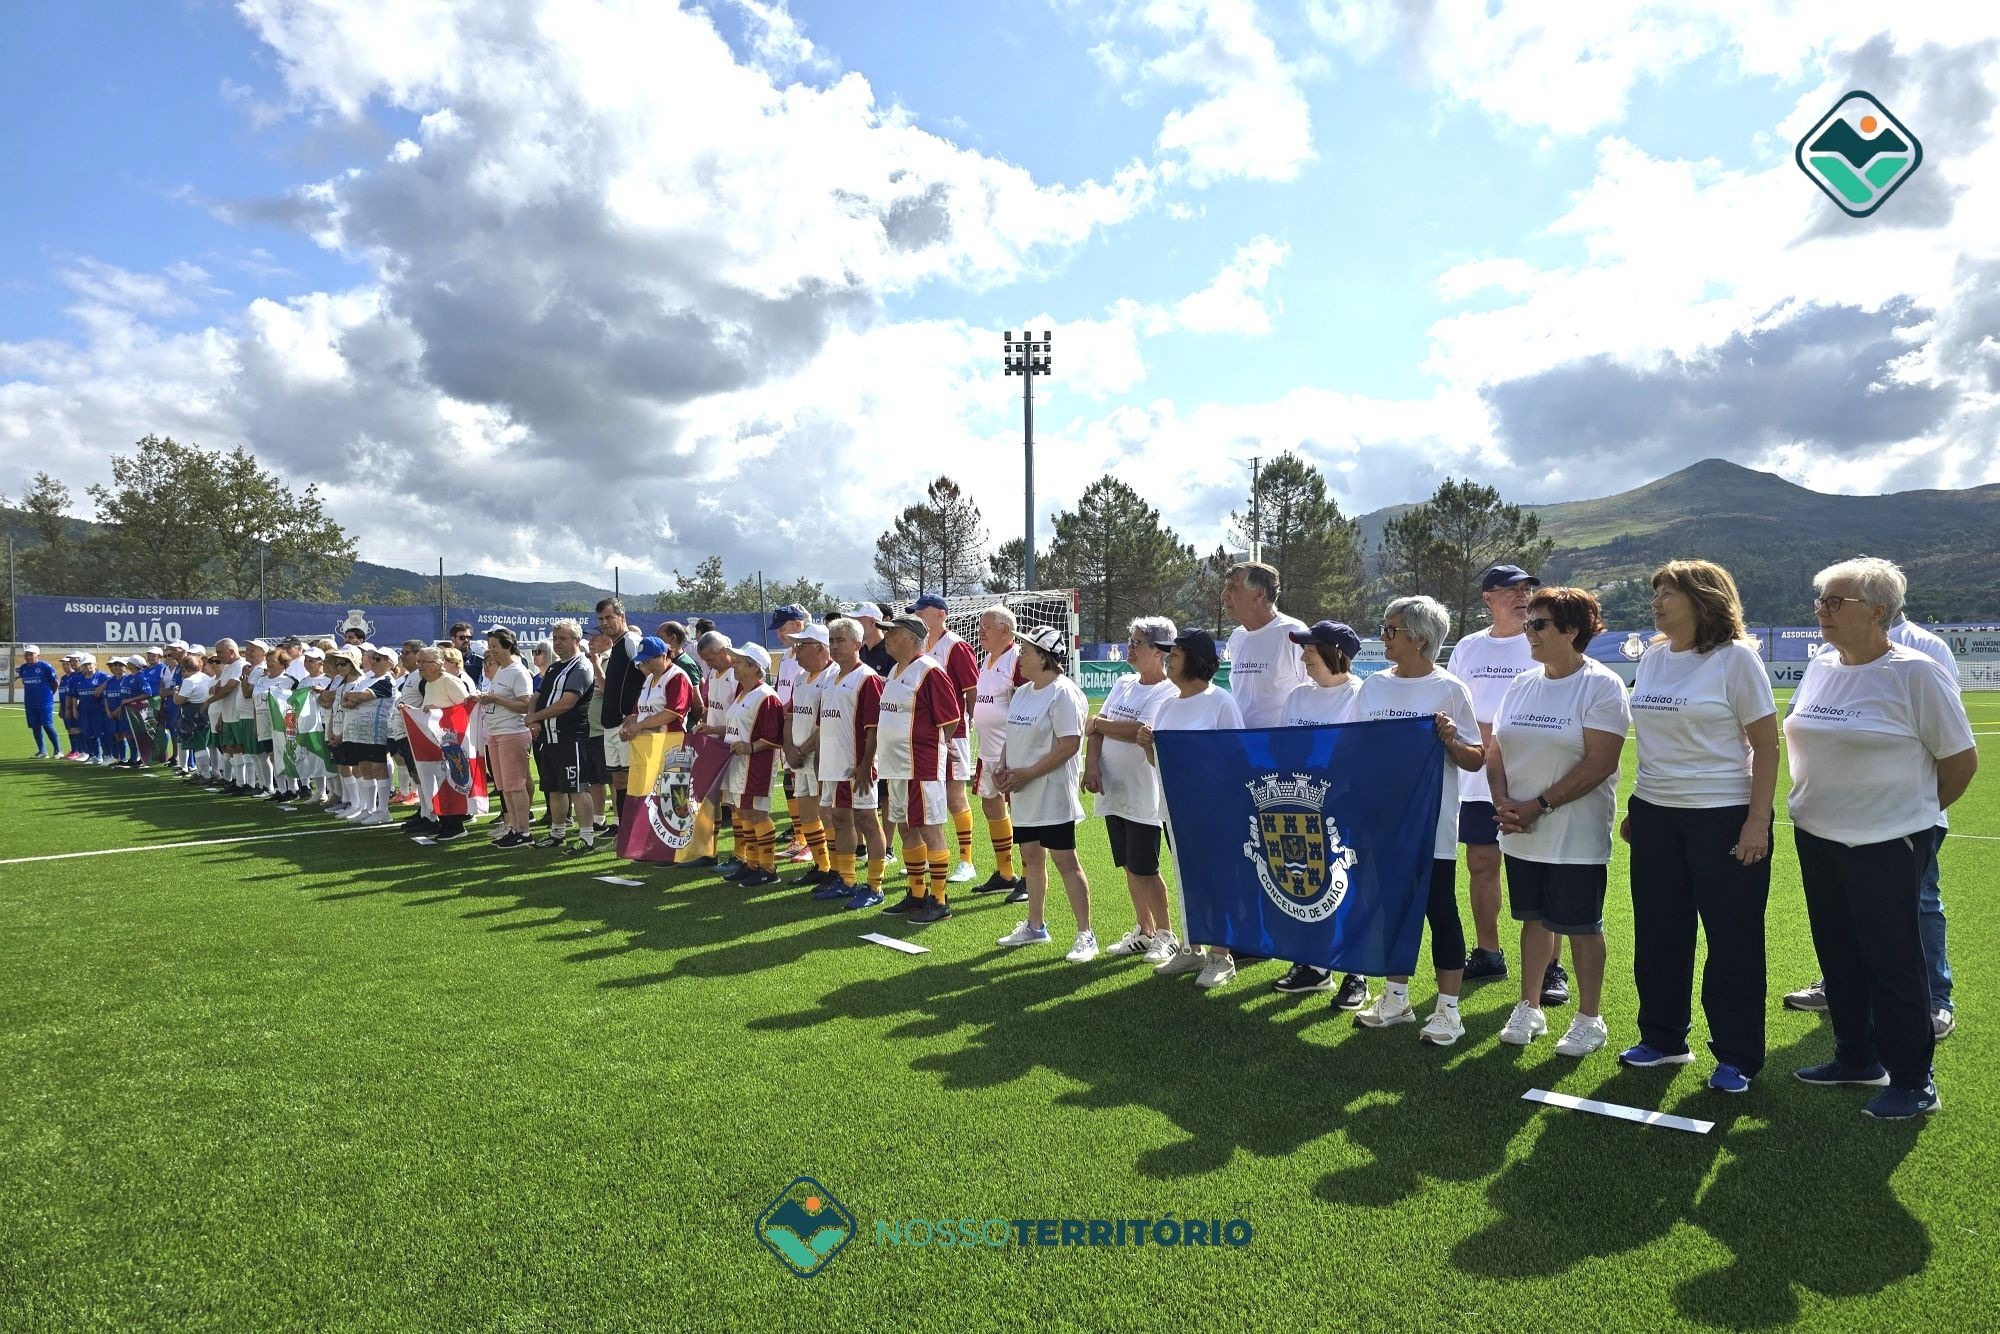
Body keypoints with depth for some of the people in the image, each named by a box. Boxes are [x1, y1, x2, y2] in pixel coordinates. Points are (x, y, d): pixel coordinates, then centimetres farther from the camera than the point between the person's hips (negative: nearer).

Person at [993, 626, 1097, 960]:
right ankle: (1035, 926, 30)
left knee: (1065, 860, -6)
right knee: (1031, 857, 16)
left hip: (1053, 793, -9)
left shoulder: (1063, 692, -14)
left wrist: (1027, 774, -20)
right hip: (1024, 795, 9)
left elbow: (1069, 744, -21)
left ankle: (1085, 935, 2)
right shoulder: (1022, 692, 14)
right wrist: (1003, 769, 2)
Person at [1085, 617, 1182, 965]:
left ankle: (1166, 935, 15)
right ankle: (1144, 931, 27)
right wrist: (1092, 763, -9)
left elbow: (1140, 732, -24)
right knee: (1129, 867, 14)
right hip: (1113, 792, 7)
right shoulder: (1123, 684, 11)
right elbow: (1096, 728, 7)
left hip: (1143, 796, -7)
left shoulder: (1168, 692, -12)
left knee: (1144, 869, -3)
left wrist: (1099, 724, -10)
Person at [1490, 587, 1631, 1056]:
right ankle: (1529, 1009, 27)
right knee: (1534, 918, 15)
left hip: (1576, 835, -6)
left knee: (1581, 925, 4)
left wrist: (1539, 805, -18)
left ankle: (1588, 1020, 19)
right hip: (1521, 835, 6)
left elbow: (1599, 764, -18)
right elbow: (1496, 752, 9)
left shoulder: (1601, 685, -11)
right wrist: (1504, 803, -7)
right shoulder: (1522, 684, 9)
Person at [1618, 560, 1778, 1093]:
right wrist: (1636, 808, 15)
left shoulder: (1735, 659, -9)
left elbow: (1767, 746, -9)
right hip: (1655, 815, 6)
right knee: (1657, 935, 12)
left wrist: (1758, 820, -15)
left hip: (1723, 816, -6)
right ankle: (1662, 1039, 28)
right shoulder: (1651, 658, 8)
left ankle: (1737, 1057, 17)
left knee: (1732, 940, 4)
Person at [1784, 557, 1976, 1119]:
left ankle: (1913, 1082, 17)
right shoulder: (1820, 668, 6)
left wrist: (1916, 812, 3)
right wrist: (1816, 809, 15)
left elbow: (1961, 759, -8)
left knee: (1893, 964, 3)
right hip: (1818, 838, 7)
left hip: (1885, 844, -7)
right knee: (1839, 957, 16)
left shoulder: (1915, 672, -14)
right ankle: (1856, 1058, 32)